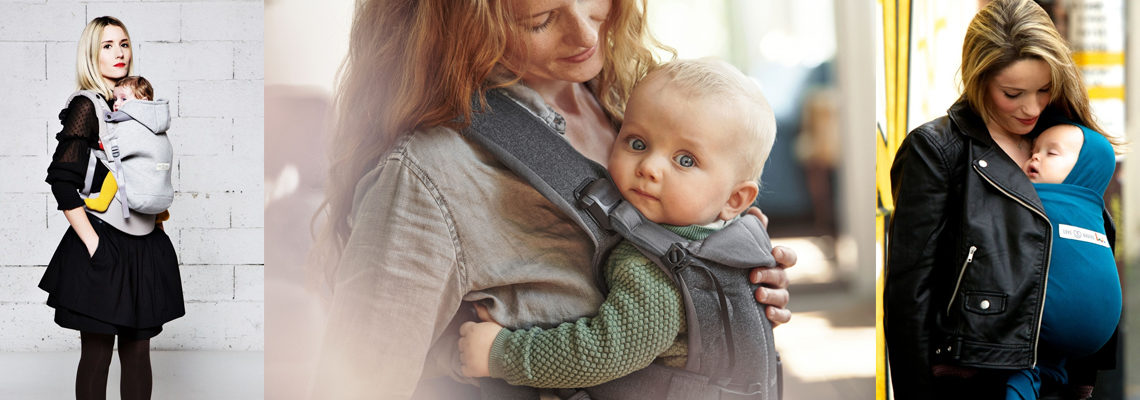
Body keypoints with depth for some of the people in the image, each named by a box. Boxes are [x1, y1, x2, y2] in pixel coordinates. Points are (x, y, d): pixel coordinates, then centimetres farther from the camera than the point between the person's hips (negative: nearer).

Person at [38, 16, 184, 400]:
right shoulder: (86, 108, -8)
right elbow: (62, 181, -14)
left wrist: (157, 211, 11)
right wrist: (94, 245, -17)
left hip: (143, 246, 6)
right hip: (104, 246, -6)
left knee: (138, 350, 10)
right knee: (96, 354, -1)